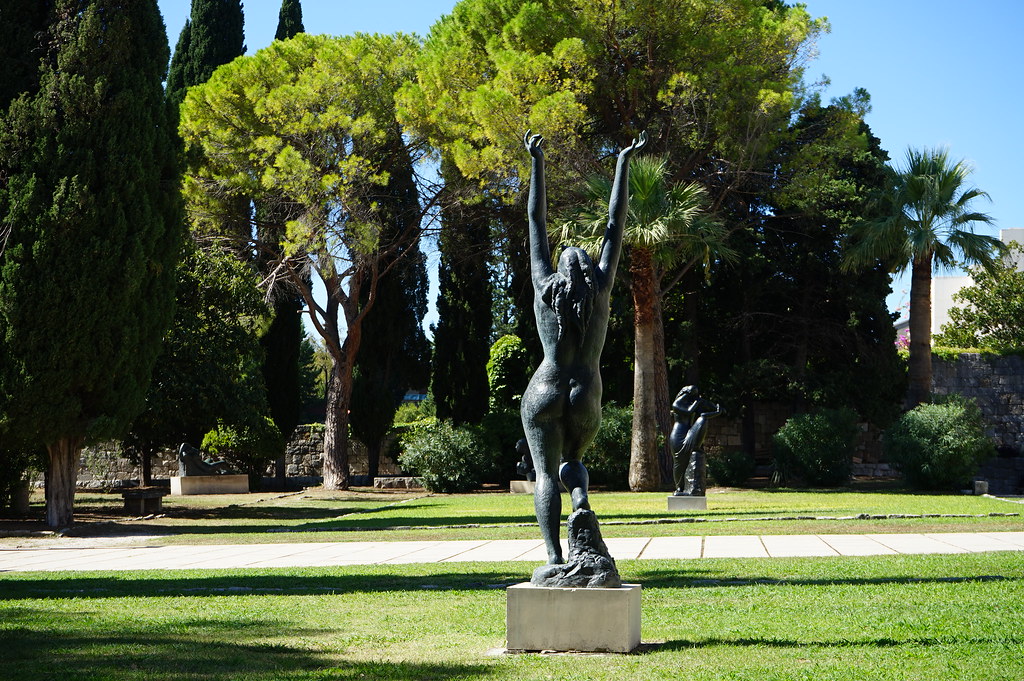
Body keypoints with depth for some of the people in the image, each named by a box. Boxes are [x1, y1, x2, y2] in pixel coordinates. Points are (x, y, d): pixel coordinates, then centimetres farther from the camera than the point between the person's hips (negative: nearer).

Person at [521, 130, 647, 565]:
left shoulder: (545, 286, 4)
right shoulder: (601, 287, 4)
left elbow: (537, 222, 8)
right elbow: (615, 224, 8)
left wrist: (538, 162, 13)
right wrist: (623, 163, 14)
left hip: (545, 395, -1)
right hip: (586, 401, 2)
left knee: (546, 474, -1)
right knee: (571, 461, 26)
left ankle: (554, 556, -19)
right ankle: (580, 498, -9)